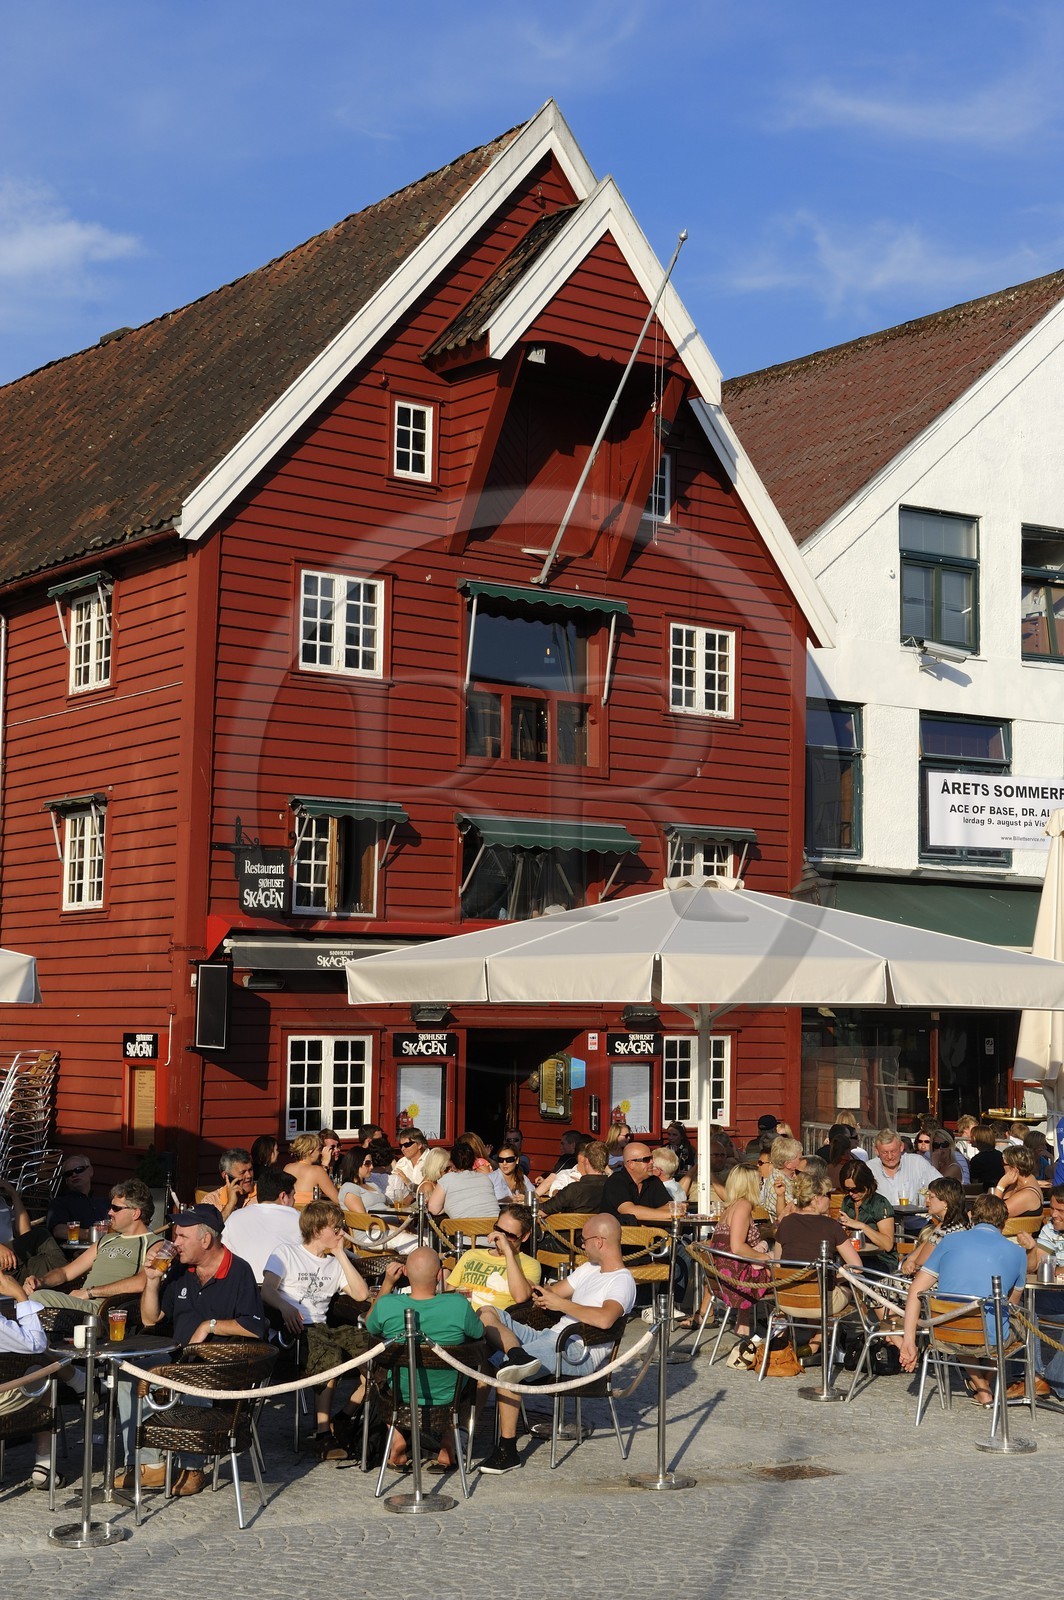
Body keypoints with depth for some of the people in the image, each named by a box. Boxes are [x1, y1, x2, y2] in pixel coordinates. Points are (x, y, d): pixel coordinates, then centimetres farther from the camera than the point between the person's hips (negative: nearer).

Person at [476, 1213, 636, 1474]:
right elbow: (556, 1291, 29)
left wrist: (560, 1303, -20)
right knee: (487, 1313, -6)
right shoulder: (589, 1269, 23)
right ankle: (518, 1355, -30)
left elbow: (604, 1319, -29)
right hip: (550, 1338, 10)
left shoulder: (623, 1281, -9)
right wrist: (542, 1295, 7)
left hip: (578, 1354, -10)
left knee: (504, 1365, -32)